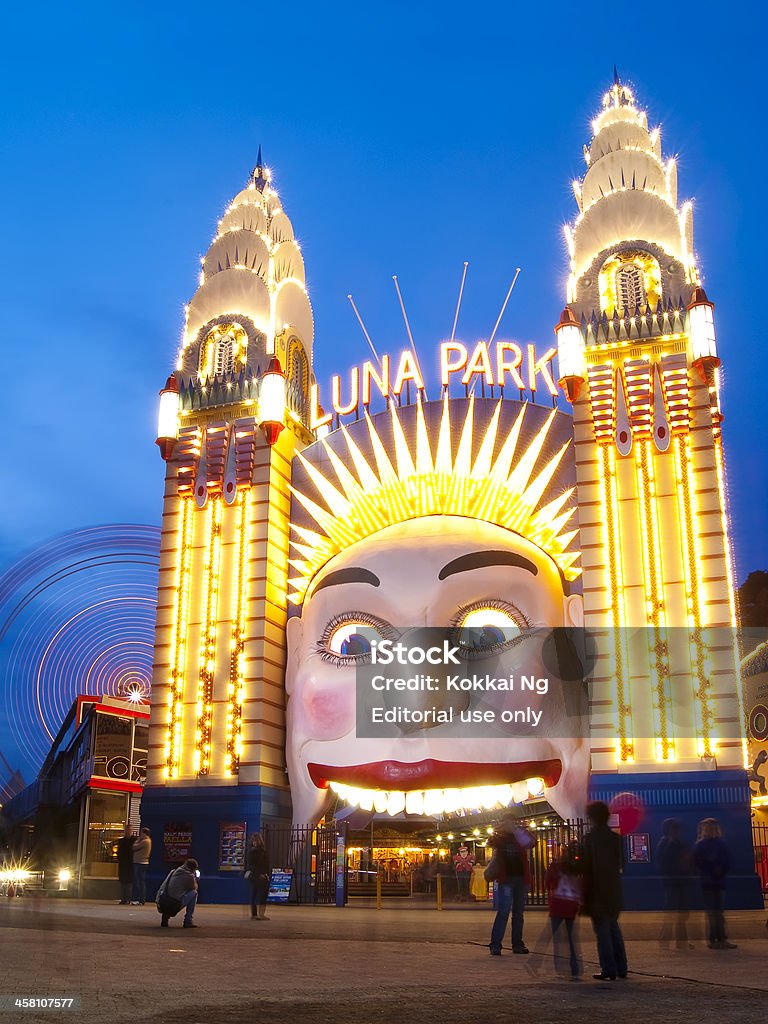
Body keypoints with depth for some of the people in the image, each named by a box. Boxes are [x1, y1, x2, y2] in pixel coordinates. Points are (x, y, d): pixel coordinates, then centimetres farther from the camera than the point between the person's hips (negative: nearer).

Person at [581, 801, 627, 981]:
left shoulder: (590, 837, -13)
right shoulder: (615, 837, 4)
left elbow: (587, 867, -13)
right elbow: (621, 863, 9)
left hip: (598, 891, -6)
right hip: (614, 889, 6)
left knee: (602, 929, -1)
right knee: (613, 927, 17)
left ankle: (609, 970, -2)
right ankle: (621, 968, 19)